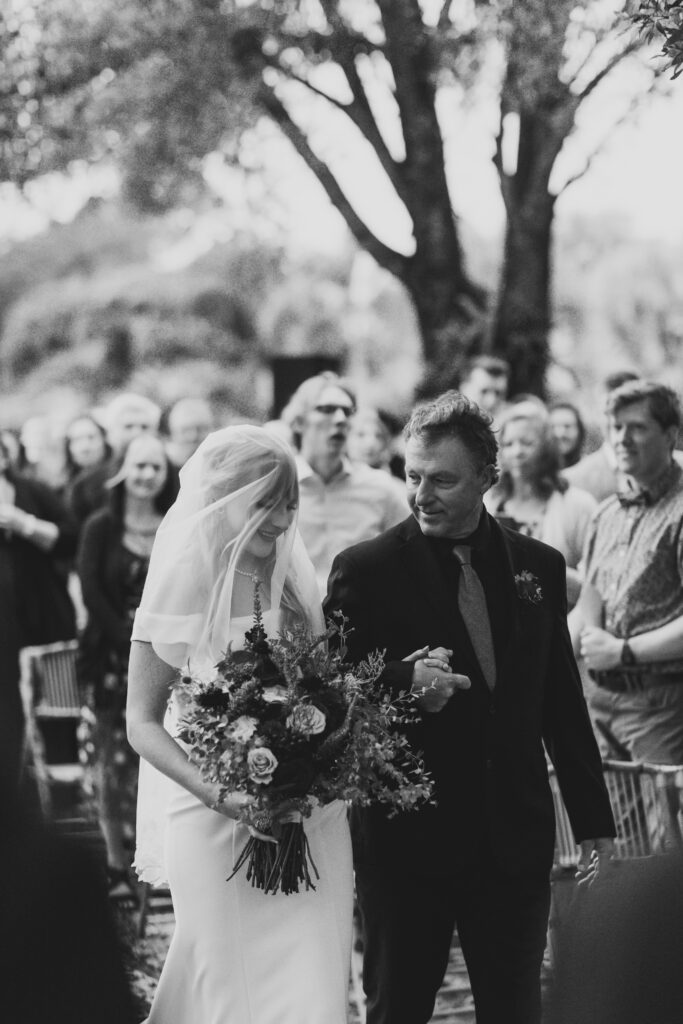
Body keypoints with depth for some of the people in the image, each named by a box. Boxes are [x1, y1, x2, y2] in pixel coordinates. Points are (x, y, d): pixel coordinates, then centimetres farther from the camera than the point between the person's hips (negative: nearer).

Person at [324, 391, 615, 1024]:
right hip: (406, 836, -3)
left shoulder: (539, 567, 7)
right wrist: (401, 681, -23)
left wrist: (592, 819, 12)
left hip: (516, 836, 3)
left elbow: (563, 703, 12)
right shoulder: (365, 570, -5)